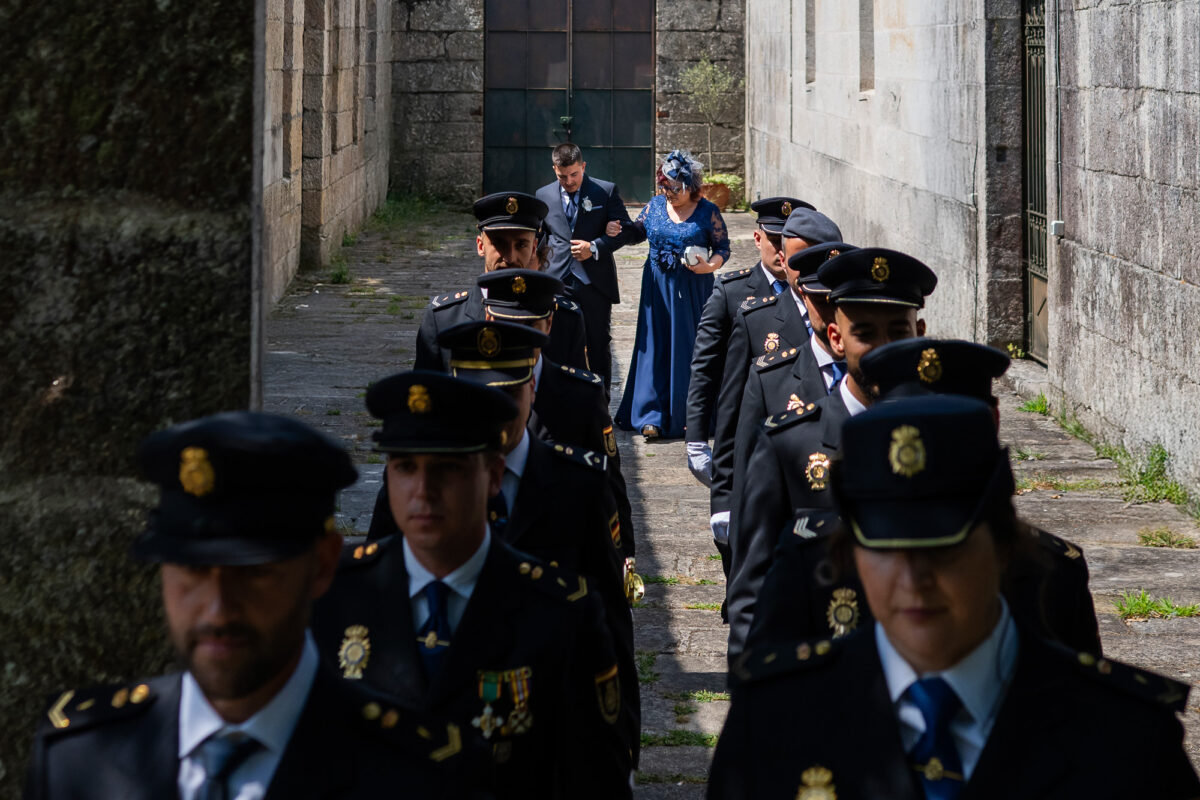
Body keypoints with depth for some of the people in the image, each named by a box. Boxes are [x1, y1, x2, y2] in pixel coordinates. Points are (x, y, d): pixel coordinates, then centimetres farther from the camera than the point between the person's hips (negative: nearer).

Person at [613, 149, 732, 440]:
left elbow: (723, 249, -1)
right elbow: (636, 232, 17)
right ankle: (654, 417, 2)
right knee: (655, 347, 1)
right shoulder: (655, 206, 6)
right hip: (657, 288, 3)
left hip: (693, 291, -3)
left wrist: (710, 266, -20)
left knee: (691, 348, -1)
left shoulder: (707, 211, -3)